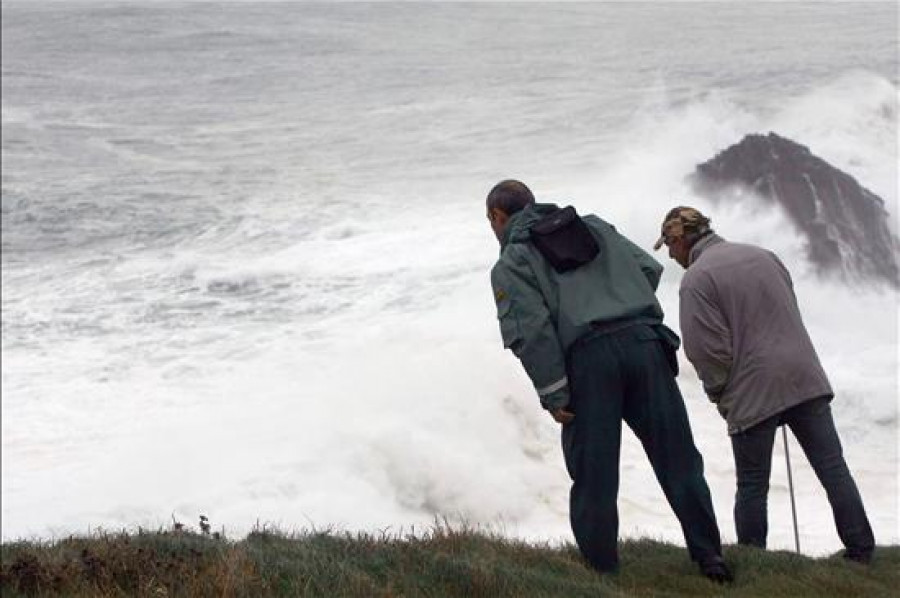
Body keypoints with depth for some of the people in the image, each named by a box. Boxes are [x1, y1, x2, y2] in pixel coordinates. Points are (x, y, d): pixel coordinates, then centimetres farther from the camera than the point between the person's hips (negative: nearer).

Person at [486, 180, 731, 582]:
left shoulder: (511, 263, 7)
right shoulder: (595, 227, 23)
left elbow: (530, 328, -7)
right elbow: (649, 268, 17)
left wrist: (552, 394, -6)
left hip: (587, 359, -4)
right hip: (643, 342, 4)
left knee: (594, 478, 5)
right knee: (678, 461, 7)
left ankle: (601, 573, 8)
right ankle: (710, 558, 6)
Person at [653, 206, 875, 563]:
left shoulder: (696, 279, -7)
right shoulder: (762, 255, 14)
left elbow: (706, 349, -12)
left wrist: (718, 392, 5)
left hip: (752, 393, -5)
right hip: (805, 380, 5)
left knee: (752, 486, 5)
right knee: (833, 468, 5)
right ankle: (861, 551, 4)